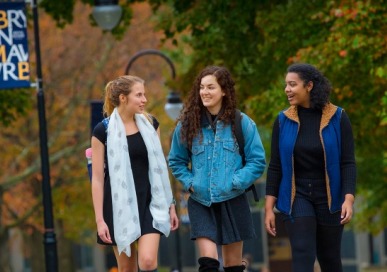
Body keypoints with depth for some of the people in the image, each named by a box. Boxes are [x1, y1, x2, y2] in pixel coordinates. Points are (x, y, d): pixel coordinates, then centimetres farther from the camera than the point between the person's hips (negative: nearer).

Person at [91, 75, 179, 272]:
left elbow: (159, 167, 11)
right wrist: (99, 219, -9)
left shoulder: (150, 124, 5)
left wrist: (170, 204, 10)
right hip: (120, 206, -2)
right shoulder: (103, 131, -6)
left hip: (149, 203, 2)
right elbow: (97, 178, -5)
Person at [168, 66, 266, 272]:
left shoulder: (241, 123, -3)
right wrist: (189, 183, -1)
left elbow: (257, 161, -1)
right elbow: (176, 161, 14)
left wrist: (235, 182, -11)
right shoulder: (188, 124, 2)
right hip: (200, 202, 0)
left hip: (232, 201, 0)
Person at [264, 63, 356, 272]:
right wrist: (269, 208, -1)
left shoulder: (337, 118, -5)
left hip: (329, 197, 0)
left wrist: (349, 199, -18)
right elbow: (275, 166, 2)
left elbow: (348, 163, -6)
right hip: (296, 195, 0)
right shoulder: (283, 121, 0)